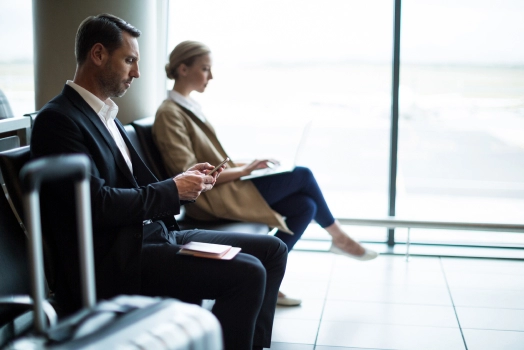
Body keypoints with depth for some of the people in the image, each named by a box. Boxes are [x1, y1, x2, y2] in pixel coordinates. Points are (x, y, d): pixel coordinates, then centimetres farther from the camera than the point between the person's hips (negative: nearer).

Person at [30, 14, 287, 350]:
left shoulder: (106, 116, 17)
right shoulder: (57, 120, -11)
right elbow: (97, 204, -20)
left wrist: (183, 180, 1)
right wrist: (173, 190, -11)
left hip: (151, 234, 10)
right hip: (114, 262, -9)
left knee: (272, 250, 5)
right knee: (247, 273, -24)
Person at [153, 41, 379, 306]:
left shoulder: (188, 107, 16)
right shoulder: (169, 114, -12)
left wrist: (246, 164, 4)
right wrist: (243, 170, -13)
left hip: (224, 187, 9)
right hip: (211, 198, -9)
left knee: (305, 206, -5)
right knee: (302, 175, -8)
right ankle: (338, 237, 13)